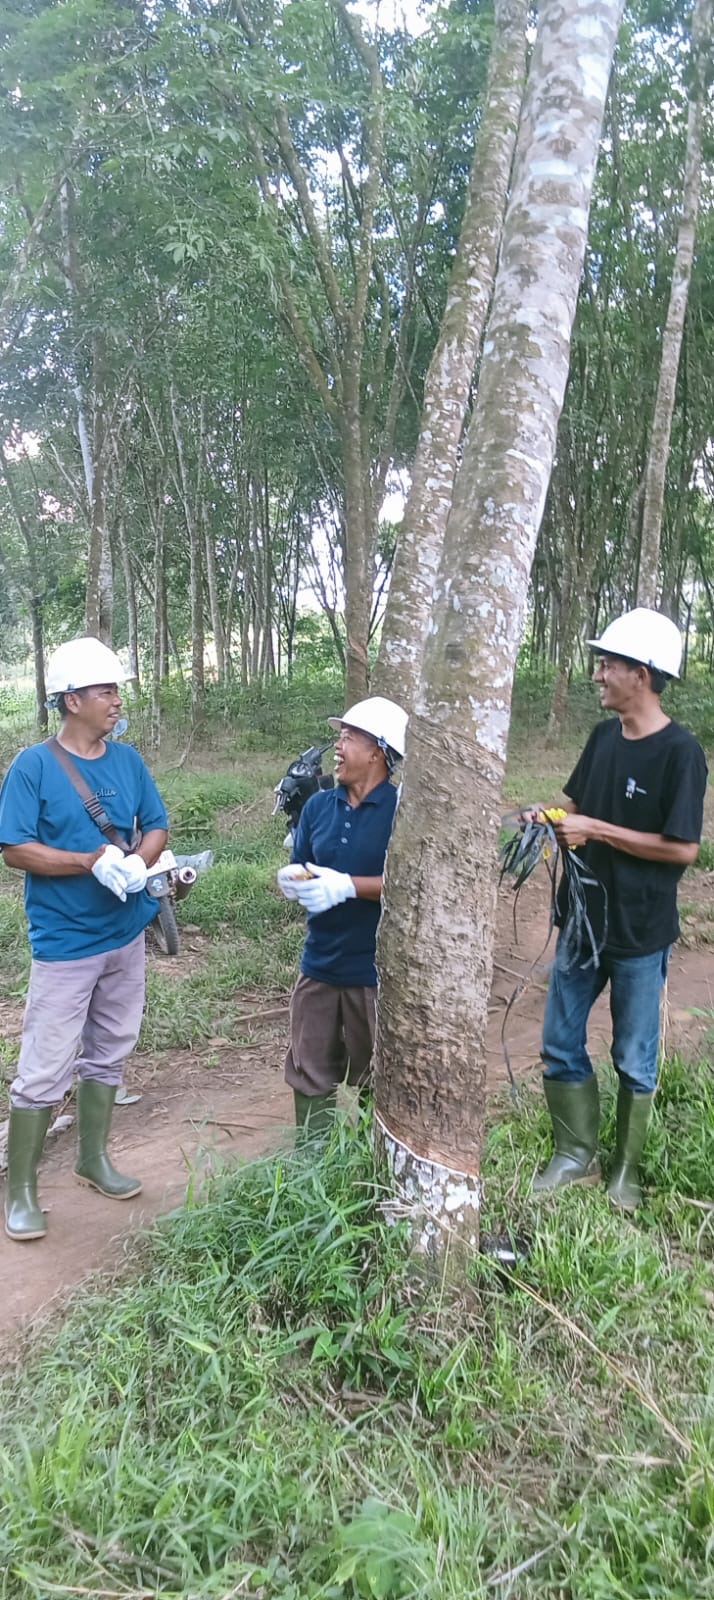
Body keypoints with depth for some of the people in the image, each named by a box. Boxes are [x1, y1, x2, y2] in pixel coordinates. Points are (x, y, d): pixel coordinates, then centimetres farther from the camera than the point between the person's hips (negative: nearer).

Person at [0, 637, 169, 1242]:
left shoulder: (128, 760, 2)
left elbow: (157, 826, 6)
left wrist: (137, 864, -15)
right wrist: (95, 862, -25)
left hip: (126, 935, 6)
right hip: (65, 943, -5)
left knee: (108, 1055, 18)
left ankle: (94, 1158, 36)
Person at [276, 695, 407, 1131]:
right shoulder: (319, 806, 6)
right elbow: (301, 869, 14)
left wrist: (347, 886, -25)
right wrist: (291, 880, -10)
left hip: (377, 970, -6)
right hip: (319, 965, 6)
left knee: (378, 1081, 10)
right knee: (311, 1077, 16)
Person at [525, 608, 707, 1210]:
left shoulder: (680, 753, -17)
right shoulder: (605, 735, 3)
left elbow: (684, 848, -20)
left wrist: (595, 829, -21)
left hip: (639, 934, -6)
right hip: (583, 919, 7)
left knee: (635, 1060, 11)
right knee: (561, 1044, 13)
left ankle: (626, 1171, 30)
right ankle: (576, 1155, 31)